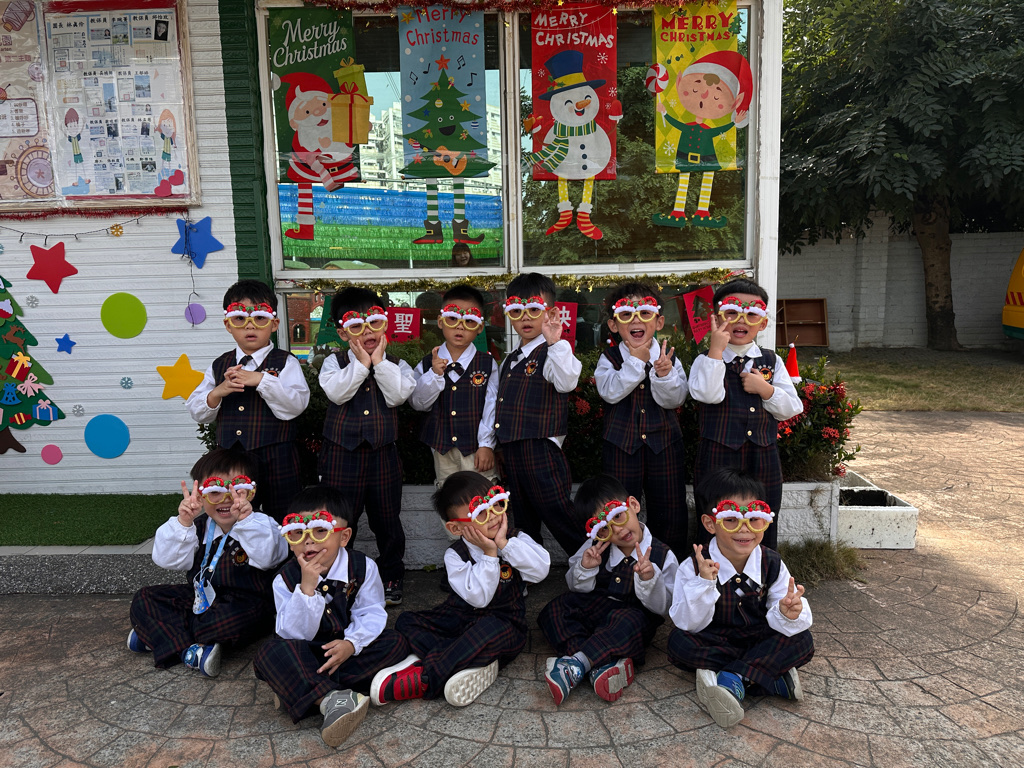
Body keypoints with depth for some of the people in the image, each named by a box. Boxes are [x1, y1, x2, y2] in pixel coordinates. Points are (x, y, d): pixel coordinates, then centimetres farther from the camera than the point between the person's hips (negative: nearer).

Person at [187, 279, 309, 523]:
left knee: (282, 521, 7)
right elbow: (197, 412, 7)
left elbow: (297, 404, -16)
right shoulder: (219, 366, 9)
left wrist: (262, 380, -22)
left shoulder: (285, 362, -2)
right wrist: (218, 392, -12)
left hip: (276, 461, -3)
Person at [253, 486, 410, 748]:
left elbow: (371, 614, -11)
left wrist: (352, 643, -31)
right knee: (269, 652, -28)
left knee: (394, 642, -24)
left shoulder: (363, 567, -11)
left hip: (344, 648, 1)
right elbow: (294, 635, -19)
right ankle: (330, 700, -45)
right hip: (306, 653, -1)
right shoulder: (285, 579, -12)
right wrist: (307, 588, -32)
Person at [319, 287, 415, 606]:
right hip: (342, 451, 0)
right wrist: (361, 363, -12)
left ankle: (392, 577, 27)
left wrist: (380, 361, -10)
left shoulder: (396, 365, 6)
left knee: (386, 519, 10)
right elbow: (336, 393, -14)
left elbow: (397, 395, -12)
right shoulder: (335, 362, 4)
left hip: (383, 451, 1)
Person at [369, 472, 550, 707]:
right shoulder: (455, 555, -6)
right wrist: (489, 553, -22)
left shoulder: (517, 540, -2)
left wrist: (504, 544, -23)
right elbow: (478, 597, -18)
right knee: (406, 621, -14)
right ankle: (478, 664, -30)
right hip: (461, 620, 3)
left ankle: (423, 680, -32)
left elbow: (541, 570, -21)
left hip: (505, 627, -2)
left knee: (491, 627, -38)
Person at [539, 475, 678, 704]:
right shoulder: (595, 548, -1)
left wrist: (649, 579, -30)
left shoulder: (662, 556, -9)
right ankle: (600, 665, -35)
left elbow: (663, 607, -10)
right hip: (595, 608, 4)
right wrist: (584, 568, -14)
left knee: (630, 622, -38)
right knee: (554, 610, -21)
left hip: (635, 615, -3)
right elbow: (577, 588, 8)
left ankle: (575, 665, -39)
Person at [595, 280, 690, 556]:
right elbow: (610, 393, -17)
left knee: (671, 513, 9)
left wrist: (663, 373, -26)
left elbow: (674, 400, -8)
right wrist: (636, 361, -17)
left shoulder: (669, 356, 2)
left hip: (663, 443, 1)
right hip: (621, 445, -1)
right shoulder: (609, 358, 0)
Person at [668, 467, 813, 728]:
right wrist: (703, 584, -34)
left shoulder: (772, 565, -8)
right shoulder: (693, 567, -16)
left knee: (802, 641, -22)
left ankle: (732, 680, -28)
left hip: (760, 642, 2)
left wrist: (788, 615, -37)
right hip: (714, 644, -1)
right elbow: (689, 625, -19)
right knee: (678, 642, -29)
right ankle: (774, 675, -26)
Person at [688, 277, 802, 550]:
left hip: (764, 459, 4)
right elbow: (708, 394, -21)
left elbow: (792, 408, 5)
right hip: (718, 458, -3)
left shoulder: (772, 362, 10)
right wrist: (716, 349, -21)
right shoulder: (706, 360, -1)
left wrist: (766, 390, -11)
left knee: (764, 532, 14)